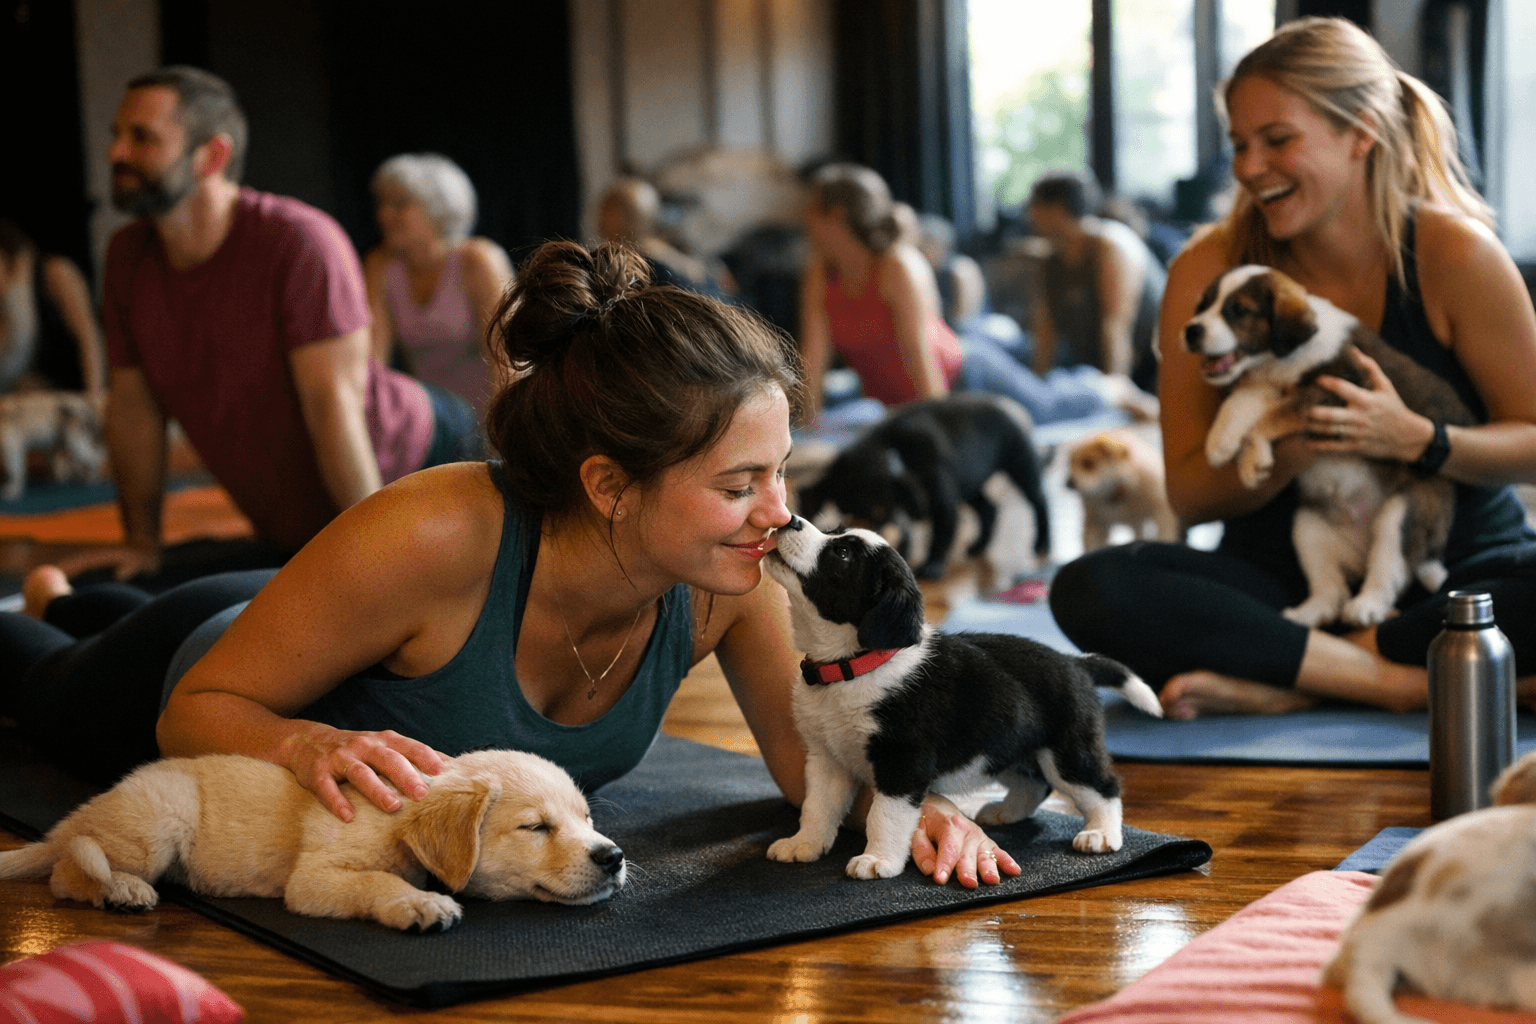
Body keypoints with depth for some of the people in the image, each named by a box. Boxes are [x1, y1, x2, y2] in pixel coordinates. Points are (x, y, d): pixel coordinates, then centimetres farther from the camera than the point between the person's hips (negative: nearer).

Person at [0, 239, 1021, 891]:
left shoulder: (727, 586, -36)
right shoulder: (433, 535, -49)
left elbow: (809, 751, -21)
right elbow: (198, 709, -37)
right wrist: (307, 745, -57)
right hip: (218, 664, -4)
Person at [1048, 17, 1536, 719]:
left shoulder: (1453, 254, -9)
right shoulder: (1209, 271, -5)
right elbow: (1189, 494, -3)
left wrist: (1415, 440, -22)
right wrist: (1289, 451, -23)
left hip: (1460, 567, -1)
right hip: (1283, 575, 1)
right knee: (1088, 589, -27)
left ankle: (1284, 683, -23)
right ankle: (1402, 682, -28)